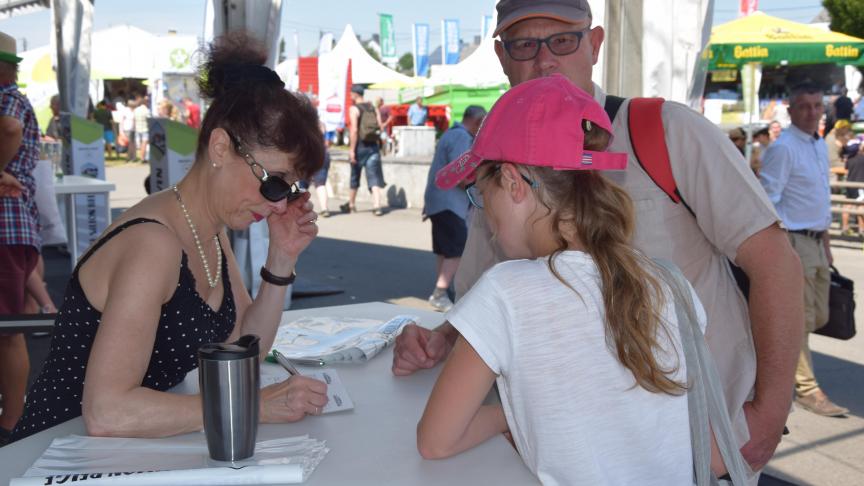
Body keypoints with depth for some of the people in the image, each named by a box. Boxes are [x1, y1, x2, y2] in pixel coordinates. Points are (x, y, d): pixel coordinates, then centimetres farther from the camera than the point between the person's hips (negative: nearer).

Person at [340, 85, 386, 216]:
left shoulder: (354, 109, -8)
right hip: (373, 146, 4)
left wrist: (352, 149, -17)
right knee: (374, 177, 0)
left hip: (360, 146, -4)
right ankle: (377, 206, -13)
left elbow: (354, 130, -17)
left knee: (354, 177, 12)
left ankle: (351, 205, 26)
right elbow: (380, 127, 5)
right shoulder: (374, 108, 9)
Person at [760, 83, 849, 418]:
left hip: (817, 242, 9)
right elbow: (767, 202, -17)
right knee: (801, 319, -3)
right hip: (794, 242, -9)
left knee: (819, 316, 15)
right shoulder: (783, 149, -14)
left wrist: (826, 242, 20)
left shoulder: (821, 146, 14)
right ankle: (807, 390, 6)